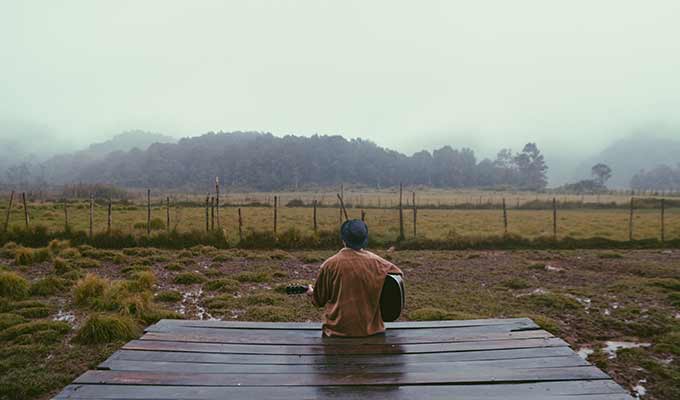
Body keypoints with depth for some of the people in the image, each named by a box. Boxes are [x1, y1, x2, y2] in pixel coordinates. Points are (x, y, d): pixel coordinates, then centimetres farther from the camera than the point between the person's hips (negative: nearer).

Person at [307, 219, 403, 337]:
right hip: (370, 329, 1)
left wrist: (312, 293, 24)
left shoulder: (330, 265, -10)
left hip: (338, 331, -1)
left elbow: (320, 299, 2)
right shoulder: (376, 262, -8)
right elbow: (399, 274, 10)